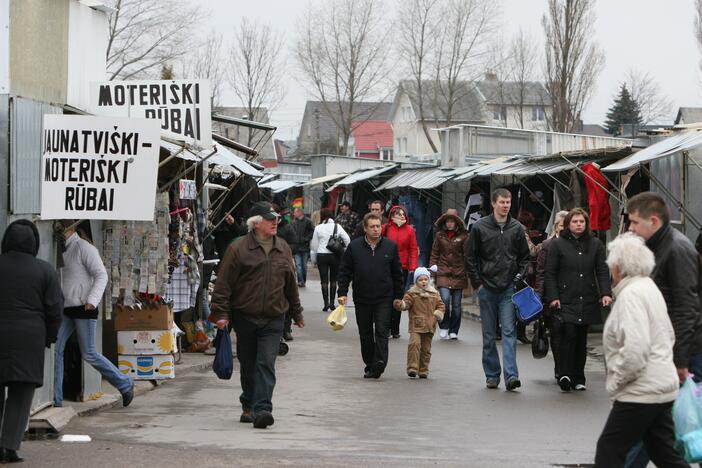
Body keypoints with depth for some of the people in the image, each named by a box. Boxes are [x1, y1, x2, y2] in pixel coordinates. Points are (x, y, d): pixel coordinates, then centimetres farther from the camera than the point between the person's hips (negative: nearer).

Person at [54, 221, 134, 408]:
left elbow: (101, 275, -13)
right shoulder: (62, 251, 16)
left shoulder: (84, 248, -9)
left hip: (84, 309, -8)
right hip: (66, 310, 8)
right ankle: (55, 398, -3)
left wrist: (92, 300, -24)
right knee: (55, 349, -4)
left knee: (89, 354, -6)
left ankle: (125, 385, 10)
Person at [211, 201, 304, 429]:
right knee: (248, 365, 10)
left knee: (266, 364, -10)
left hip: (273, 319, 2)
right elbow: (223, 283, -5)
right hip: (244, 317, -1)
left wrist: (297, 313, 25)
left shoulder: (283, 249, 10)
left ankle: (262, 409, -17)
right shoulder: (238, 248, -4)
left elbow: (291, 283, 20)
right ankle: (248, 406, 24)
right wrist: (222, 313, -10)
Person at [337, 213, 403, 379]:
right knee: (365, 334, 7)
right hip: (362, 298, 1)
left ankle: (380, 362, -16)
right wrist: (342, 293, -4)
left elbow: (397, 273, 9)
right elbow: (344, 271, 4)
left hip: (384, 298, -1)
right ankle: (369, 365, 16)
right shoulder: (354, 247, 1)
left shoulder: (390, 246, 3)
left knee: (382, 332, -11)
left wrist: (398, 296, 7)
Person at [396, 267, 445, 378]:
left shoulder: (434, 294, 10)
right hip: (416, 326, -4)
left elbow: (440, 305, 16)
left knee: (426, 349, 8)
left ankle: (423, 370, 17)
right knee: (414, 344, -21)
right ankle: (412, 368, -20)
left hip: (429, 326, 4)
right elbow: (406, 303, -8)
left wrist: (438, 314, -1)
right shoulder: (412, 293, 0)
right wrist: (401, 305, -31)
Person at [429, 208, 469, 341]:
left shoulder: (463, 236, 2)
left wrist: (468, 272, -3)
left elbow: (467, 255, 3)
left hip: (458, 275, 0)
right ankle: (443, 327, 3)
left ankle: (453, 331, 17)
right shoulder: (440, 235, 8)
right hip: (443, 274, 0)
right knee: (445, 300, -15)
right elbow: (434, 254, 12)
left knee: (456, 304, 4)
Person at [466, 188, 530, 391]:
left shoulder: (517, 228, 5)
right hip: (487, 288, 0)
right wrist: (477, 283, -2)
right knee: (489, 335, 7)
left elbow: (524, 258, 14)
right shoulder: (480, 227, -1)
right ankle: (492, 375, 16)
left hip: (509, 289, 0)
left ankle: (511, 375, -15)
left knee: (509, 332, -9)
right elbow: (470, 258, 3)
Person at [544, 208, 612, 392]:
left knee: (581, 340, 7)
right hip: (566, 300, -3)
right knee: (569, 334, -18)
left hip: (587, 301, 3)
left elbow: (602, 271, 7)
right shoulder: (558, 244, 2)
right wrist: (553, 297, -8)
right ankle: (564, 375, -14)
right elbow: (550, 273, 1)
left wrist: (606, 293, -6)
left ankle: (578, 379, 13)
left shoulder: (595, 244, 10)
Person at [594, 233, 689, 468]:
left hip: (641, 393, -10)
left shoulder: (630, 295, -17)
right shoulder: (650, 287, 14)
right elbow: (669, 336, 23)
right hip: (663, 387, 10)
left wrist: (616, 381, -14)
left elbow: (635, 348, -27)